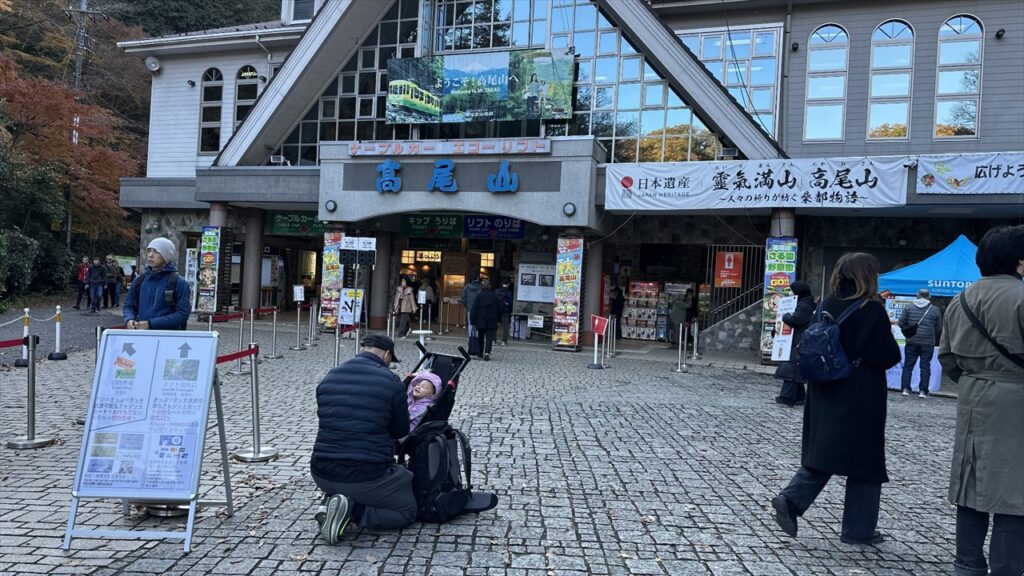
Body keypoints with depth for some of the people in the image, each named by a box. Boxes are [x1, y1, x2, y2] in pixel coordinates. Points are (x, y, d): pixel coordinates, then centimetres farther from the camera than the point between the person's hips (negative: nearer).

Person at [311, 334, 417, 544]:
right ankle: (353, 510, -7)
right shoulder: (390, 381, -9)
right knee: (407, 512, 16)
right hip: (367, 477, -6)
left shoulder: (328, 378, 7)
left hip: (321, 474, 6)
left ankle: (331, 501, 7)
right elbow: (401, 432, 2)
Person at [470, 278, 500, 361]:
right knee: (489, 338, -2)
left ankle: (481, 353, 27)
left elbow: (474, 309, -6)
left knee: (481, 337, 17)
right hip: (492, 321, 0)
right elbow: (499, 309, 5)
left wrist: (473, 321, 0)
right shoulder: (494, 296, 0)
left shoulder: (479, 296, -5)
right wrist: (497, 320, 16)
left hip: (480, 321, 0)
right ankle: (487, 353, -21)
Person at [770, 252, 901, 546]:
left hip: (825, 396, 6)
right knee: (864, 462, 8)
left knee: (822, 455, 15)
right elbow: (889, 356, -11)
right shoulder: (871, 311, -14)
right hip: (861, 400, -5)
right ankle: (858, 530, 17)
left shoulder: (826, 307, 4)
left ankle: (791, 499, -2)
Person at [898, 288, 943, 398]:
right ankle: (923, 391, 3)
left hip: (912, 342, 1)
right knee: (925, 366, 5)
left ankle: (905, 388, 1)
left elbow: (901, 323, -1)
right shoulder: (935, 310, 1)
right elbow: (939, 328, 5)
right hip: (928, 343, 0)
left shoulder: (909, 308, 1)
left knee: (908, 365, 6)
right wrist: (935, 340, 20)